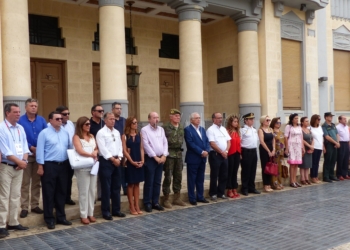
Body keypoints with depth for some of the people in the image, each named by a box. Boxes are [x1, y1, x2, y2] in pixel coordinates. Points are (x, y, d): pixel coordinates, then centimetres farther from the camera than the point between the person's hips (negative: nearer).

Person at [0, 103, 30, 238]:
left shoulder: (20, 128, 10)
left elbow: (24, 146, 10)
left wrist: (24, 160, -8)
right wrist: (19, 162, -12)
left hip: (19, 167, 7)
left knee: (15, 196, 12)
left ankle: (13, 222, 21)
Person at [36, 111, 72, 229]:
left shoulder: (65, 133, 9)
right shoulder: (44, 133, -6)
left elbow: (70, 147, 12)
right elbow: (40, 150, -8)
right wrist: (40, 166, -11)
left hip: (63, 165, 5)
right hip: (49, 165, -5)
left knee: (62, 192, 12)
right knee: (49, 193, 2)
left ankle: (61, 217, 24)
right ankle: (49, 219, 13)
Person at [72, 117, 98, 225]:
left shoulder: (91, 136, 15)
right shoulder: (76, 137, -4)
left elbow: (97, 149, 14)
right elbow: (80, 151, -15)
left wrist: (95, 152, -8)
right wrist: (92, 155, -7)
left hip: (93, 166, 6)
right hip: (82, 167, -6)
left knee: (92, 191, 9)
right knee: (84, 191, -2)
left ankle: (90, 213, 17)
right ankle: (83, 215, 6)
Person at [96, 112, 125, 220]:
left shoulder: (117, 132, 13)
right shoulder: (101, 132, -8)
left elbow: (120, 146, 10)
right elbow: (103, 149, -14)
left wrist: (119, 158, -4)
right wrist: (113, 159, -13)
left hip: (117, 161, 7)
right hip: (106, 162, -7)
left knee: (116, 187, 11)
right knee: (106, 188, -1)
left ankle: (116, 210, 21)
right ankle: (106, 212, 8)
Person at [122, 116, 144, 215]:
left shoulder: (139, 135, 7)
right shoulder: (125, 136, -5)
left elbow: (141, 148, 6)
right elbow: (124, 151, -9)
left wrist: (142, 160, -6)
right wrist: (132, 161, -14)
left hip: (139, 162, 4)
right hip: (130, 163, -4)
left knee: (137, 184, 10)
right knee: (131, 184, 4)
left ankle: (137, 206, 17)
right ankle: (131, 207, 12)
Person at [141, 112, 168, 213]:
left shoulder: (161, 129, 13)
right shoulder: (144, 130, -6)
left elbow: (165, 143, 9)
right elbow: (146, 145, -13)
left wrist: (164, 155, -4)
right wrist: (155, 157, -13)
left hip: (161, 158, 6)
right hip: (150, 159, -6)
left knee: (157, 182, 10)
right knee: (149, 182, -2)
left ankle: (155, 202, 18)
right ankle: (147, 203, 7)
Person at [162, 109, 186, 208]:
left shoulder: (181, 128, 11)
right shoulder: (165, 127, -8)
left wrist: (179, 149, 12)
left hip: (179, 154, 6)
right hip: (169, 154, -6)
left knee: (178, 177, 11)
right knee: (168, 177, -2)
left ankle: (177, 198, 22)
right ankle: (166, 199, 7)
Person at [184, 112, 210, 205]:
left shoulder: (202, 129, 16)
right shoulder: (187, 129, -7)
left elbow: (207, 141, 10)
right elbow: (190, 143, -16)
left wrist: (207, 151, -8)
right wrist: (201, 152, -17)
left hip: (203, 158, 7)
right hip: (193, 158, -7)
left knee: (200, 179, 12)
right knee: (192, 179, 2)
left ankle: (200, 197, 21)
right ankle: (192, 198, 9)